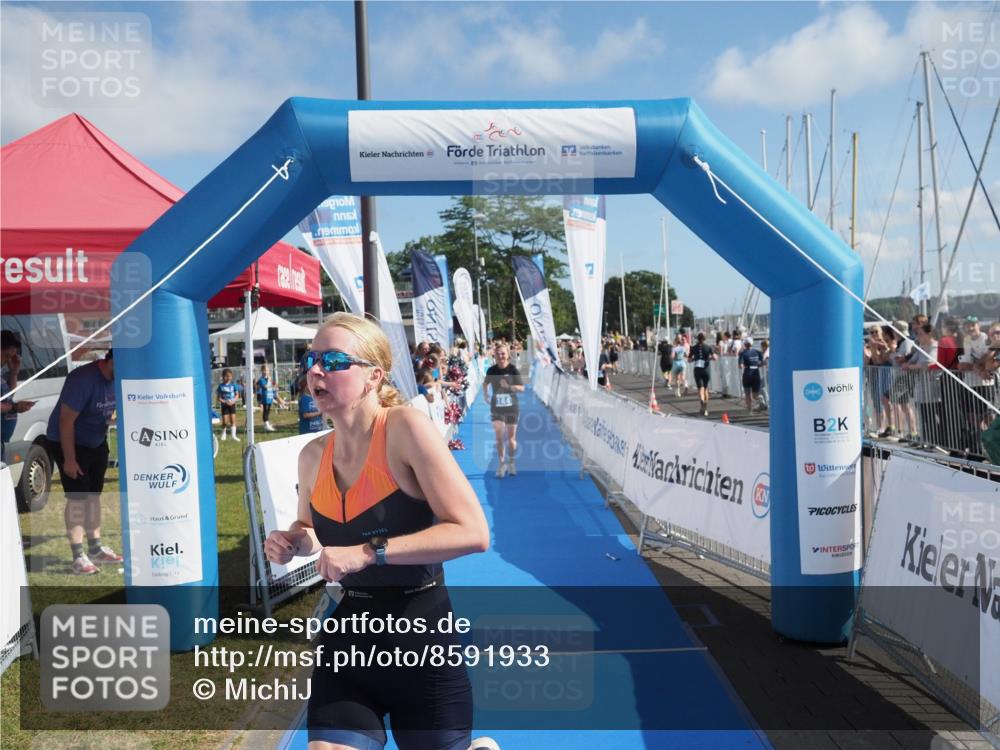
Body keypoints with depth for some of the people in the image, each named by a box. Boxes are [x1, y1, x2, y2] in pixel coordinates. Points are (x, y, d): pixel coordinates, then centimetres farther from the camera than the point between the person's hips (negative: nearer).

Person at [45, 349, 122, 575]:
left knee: (94, 495, 12)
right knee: (77, 497, -9)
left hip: (96, 443, 7)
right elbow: (66, 421, -26)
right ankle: (79, 557, -5)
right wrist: (69, 459, -24)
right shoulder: (83, 379, -29)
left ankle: (96, 548, 22)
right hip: (67, 442, -7)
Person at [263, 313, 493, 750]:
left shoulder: (405, 428, -19)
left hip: (420, 639, -5)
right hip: (349, 637, 5)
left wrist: (370, 552, -28)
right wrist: (290, 544, -3)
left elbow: (472, 532, -25)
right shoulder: (313, 456, 0)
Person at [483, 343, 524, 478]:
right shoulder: (492, 370, -2)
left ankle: (511, 463, 28)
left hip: (512, 407, -1)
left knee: (511, 438, 8)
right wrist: (485, 395, 6)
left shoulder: (513, 369, -8)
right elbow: (485, 383, 18)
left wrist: (509, 386, -22)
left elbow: (522, 388, -9)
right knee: (499, 437, -5)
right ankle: (502, 464, 9)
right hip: (497, 408, 1)